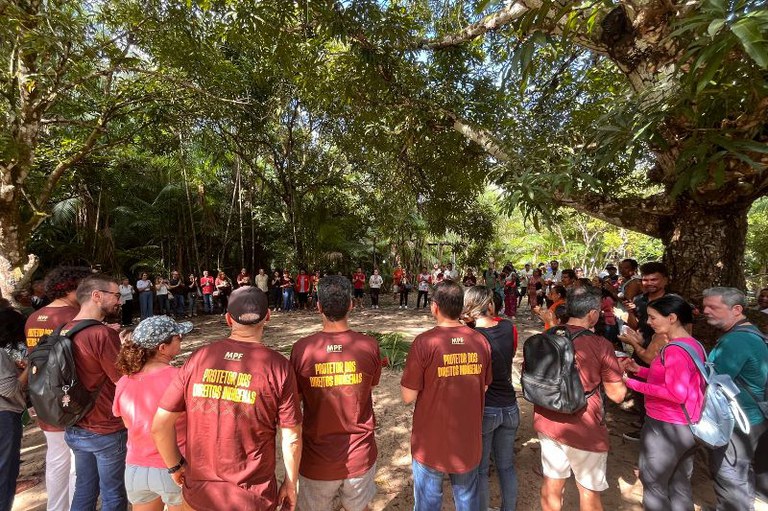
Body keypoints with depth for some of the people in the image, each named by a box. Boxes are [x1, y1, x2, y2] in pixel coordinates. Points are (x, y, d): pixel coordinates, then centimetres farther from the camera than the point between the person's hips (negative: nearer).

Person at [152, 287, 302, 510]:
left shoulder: (198, 358, -11)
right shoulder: (279, 366, -17)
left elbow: (160, 425, -6)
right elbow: (291, 437, -12)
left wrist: (175, 466, 11)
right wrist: (290, 484, 4)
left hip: (198, 493, 2)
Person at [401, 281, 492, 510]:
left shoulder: (424, 342, -22)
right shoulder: (481, 341, -8)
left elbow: (408, 396, -16)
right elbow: (483, 387, 4)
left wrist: (412, 370, 0)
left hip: (431, 444, -3)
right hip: (468, 442, 4)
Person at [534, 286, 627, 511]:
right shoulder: (601, 345, -18)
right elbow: (617, 395, -10)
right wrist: (618, 371, 8)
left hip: (547, 422, 4)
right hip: (584, 429, -3)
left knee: (552, 482, 20)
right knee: (589, 490, 19)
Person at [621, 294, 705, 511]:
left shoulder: (674, 350, -23)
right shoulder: (694, 345, 6)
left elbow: (677, 393, -27)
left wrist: (634, 384, -23)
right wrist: (640, 370, 5)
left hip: (667, 427, -9)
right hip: (688, 426, 9)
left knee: (653, 483, 8)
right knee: (680, 485, 21)